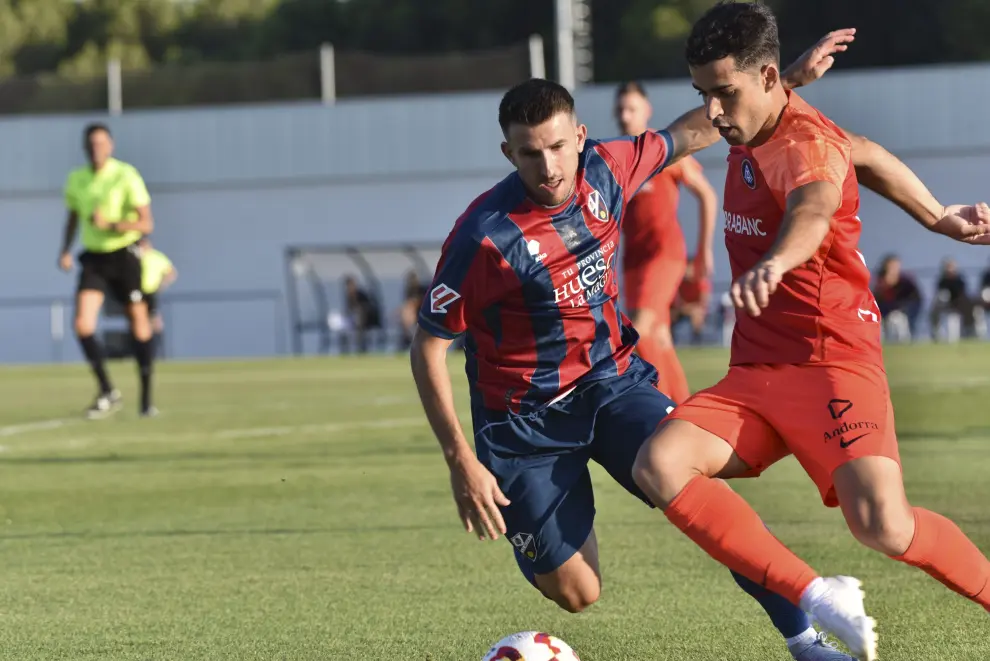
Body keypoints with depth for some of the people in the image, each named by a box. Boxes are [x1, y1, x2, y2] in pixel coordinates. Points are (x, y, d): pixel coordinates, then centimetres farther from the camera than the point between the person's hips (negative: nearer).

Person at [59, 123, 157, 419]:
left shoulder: (126, 176, -10)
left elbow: (146, 223, -12)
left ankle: (147, 397, 14)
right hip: (94, 258, 4)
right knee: (83, 325, -13)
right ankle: (107, 392, 0)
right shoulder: (76, 180, 5)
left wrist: (111, 225, -25)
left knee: (139, 323, 2)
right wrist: (65, 251, 9)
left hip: (124, 254, -4)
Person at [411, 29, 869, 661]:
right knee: (577, 595, -4)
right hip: (526, 415, -4)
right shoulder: (486, 236, -24)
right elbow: (429, 347, -16)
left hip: (613, 378, 4)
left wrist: (793, 80, 9)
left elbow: (690, 134, 11)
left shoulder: (604, 170, -9)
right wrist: (461, 461, -20)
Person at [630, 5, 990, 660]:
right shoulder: (753, 134, 12)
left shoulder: (806, 144, -16)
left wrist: (775, 263, -63)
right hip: (754, 372, 8)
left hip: (833, 363, -8)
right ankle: (815, 598, -19)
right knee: (659, 464, -19)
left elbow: (814, 209, -41)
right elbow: (867, 156, 27)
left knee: (882, 526, -26)